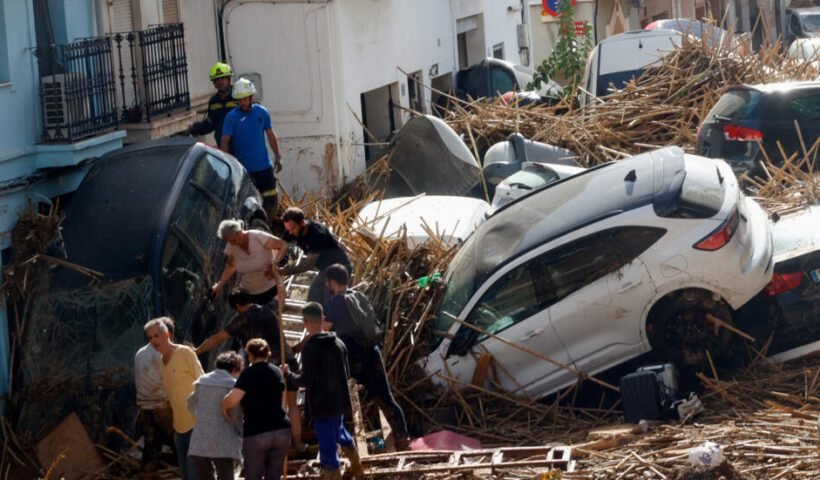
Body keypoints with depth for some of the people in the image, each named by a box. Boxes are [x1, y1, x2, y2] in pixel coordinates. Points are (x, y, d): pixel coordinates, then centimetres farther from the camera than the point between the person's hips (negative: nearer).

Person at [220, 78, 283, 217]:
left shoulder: (262, 112, 1)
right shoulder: (231, 117, -8)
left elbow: (270, 135, 11)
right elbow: (224, 142, -10)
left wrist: (278, 156, 9)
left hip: (264, 166, 3)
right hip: (243, 169, -3)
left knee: (270, 199, 6)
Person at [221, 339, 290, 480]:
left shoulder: (250, 373, -7)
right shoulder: (277, 372, 13)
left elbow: (232, 399, -20)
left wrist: (224, 406, 0)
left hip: (256, 433, -5)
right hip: (281, 430, 5)